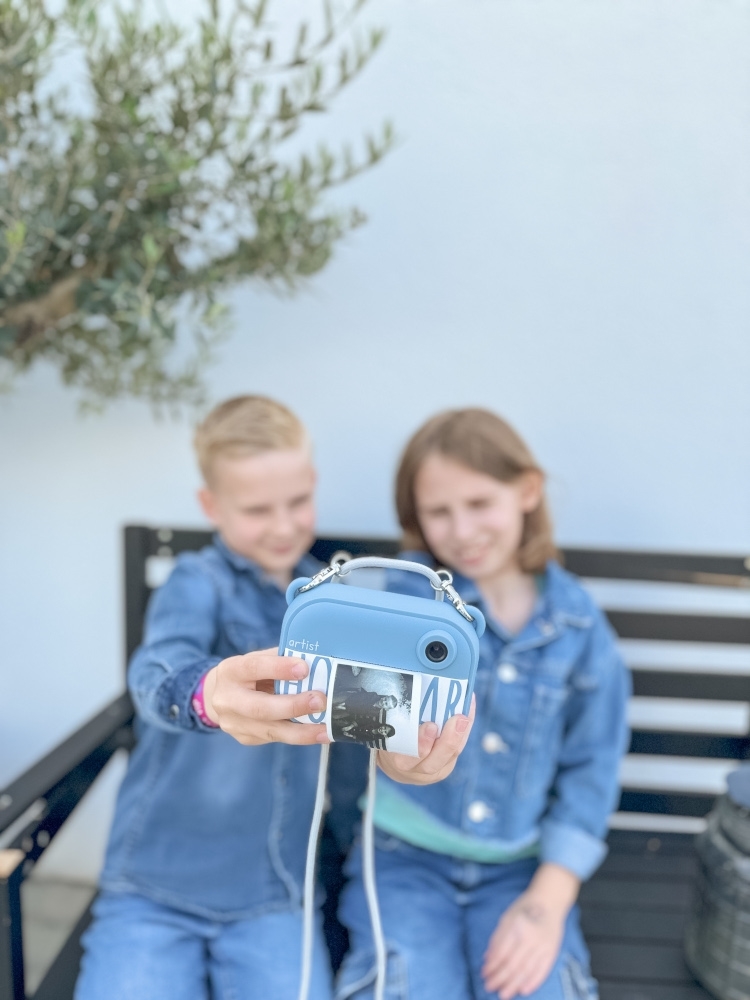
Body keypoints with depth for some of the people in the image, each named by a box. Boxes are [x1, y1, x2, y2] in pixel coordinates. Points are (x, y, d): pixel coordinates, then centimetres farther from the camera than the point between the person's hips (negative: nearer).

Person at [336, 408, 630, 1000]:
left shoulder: (579, 625, -3)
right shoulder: (412, 591, -7)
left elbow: (591, 768, 0)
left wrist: (548, 900, -7)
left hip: (519, 869, 1)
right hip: (407, 857, -1)